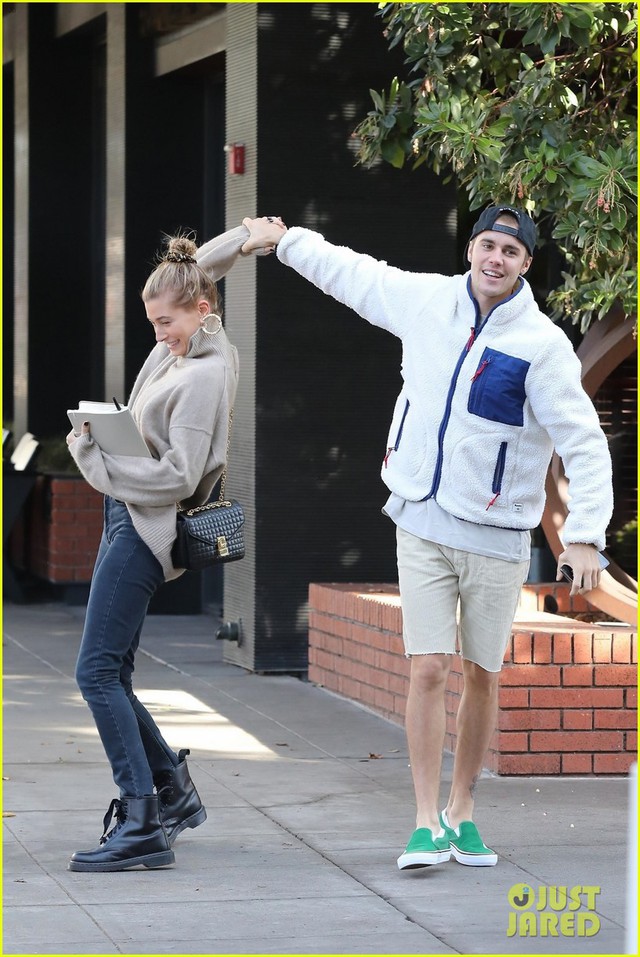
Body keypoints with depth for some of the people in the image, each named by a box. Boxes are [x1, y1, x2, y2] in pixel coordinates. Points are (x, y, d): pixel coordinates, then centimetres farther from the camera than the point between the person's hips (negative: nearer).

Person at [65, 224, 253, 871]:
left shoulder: (203, 376, -18)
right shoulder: (182, 345, 9)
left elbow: (178, 476, -22)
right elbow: (192, 270, 27)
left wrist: (96, 459, -16)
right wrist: (245, 234, 13)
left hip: (145, 528, -10)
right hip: (128, 519, 10)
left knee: (97, 673, -14)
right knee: (111, 675, 11)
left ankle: (142, 824, -17)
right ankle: (173, 789, 21)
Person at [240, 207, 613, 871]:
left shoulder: (542, 345, -12)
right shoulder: (425, 300, 0)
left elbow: (583, 443, -13)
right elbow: (352, 273, 20)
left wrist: (584, 535, -21)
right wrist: (284, 241, 27)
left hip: (496, 537, -2)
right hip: (422, 524, 2)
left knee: (482, 677, 7)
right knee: (427, 669, -7)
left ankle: (462, 813, 23)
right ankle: (427, 824, -3)